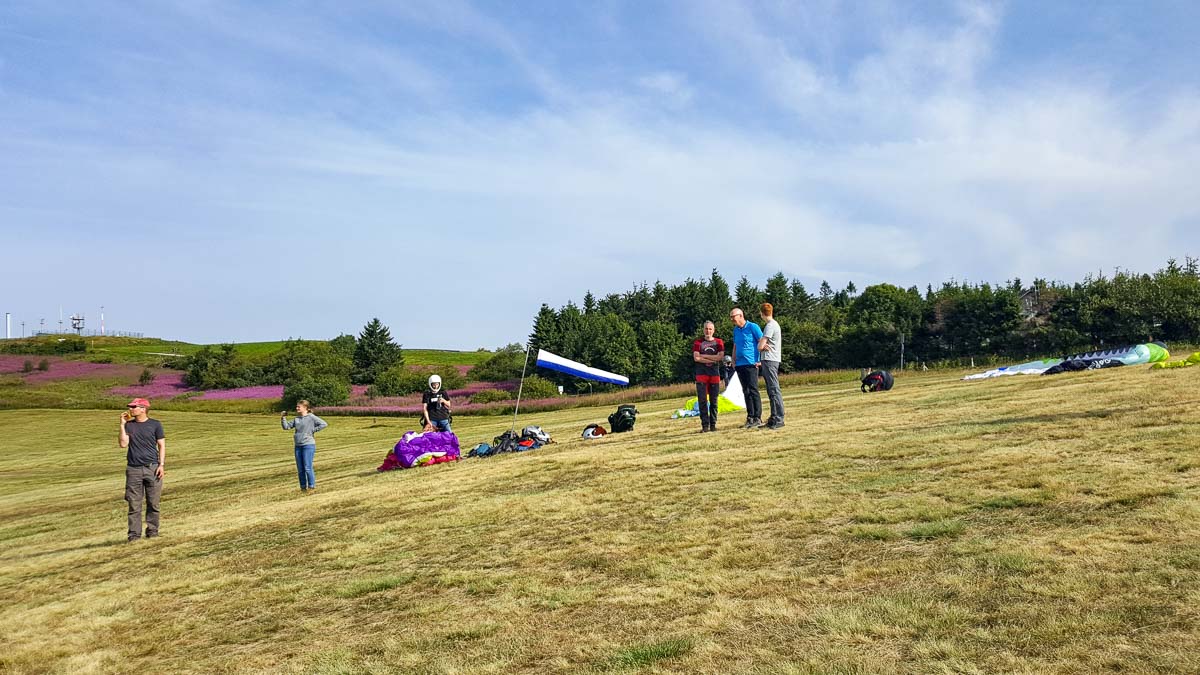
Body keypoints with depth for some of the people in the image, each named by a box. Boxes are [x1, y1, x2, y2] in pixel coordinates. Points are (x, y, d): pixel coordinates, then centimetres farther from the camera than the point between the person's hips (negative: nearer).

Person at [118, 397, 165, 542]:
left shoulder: (155, 425, 4)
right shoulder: (129, 425, 10)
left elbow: (162, 445, 4)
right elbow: (123, 444, -1)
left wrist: (162, 465, -4)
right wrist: (122, 425, -4)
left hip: (152, 468, -1)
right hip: (133, 469, 1)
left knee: (153, 503, 3)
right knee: (134, 504, 1)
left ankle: (152, 531, 12)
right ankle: (134, 534, 5)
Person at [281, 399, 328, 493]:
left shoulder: (311, 417, -7)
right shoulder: (296, 419, 14)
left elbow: (324, 424, -14)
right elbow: (286, 426, 13)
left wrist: (313, 430, -13)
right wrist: (283, 418, 0)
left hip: (308, 445, -7)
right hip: (298, 446, 7)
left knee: (307, 468, -8)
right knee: (300, 469, 9)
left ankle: (312, 487, 2)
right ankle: (303, 487, 18)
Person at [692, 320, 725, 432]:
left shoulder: (719, 342, 9)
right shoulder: (698, 343, 7)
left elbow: (720, 357, -6)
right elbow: (696, 358, -6)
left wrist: (703, 356, -7)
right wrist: (712, 360, -9)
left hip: (715, 373, 1)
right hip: (701, 373, -1)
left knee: (714, 401, 3)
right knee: (702, 400, -5)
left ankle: (713, 424, 9)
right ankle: (705, 425, -3)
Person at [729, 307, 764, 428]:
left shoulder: (753, 327, -5)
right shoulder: (736, 330, 16)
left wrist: (761, 360, -12)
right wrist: (733, 361, 16)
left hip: (751, 364, -7)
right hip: (739, 364, 7)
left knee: (753, 391, -8)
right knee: (746, 392, 9)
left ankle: (757, 418, -5)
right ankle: (750, 417, 14)